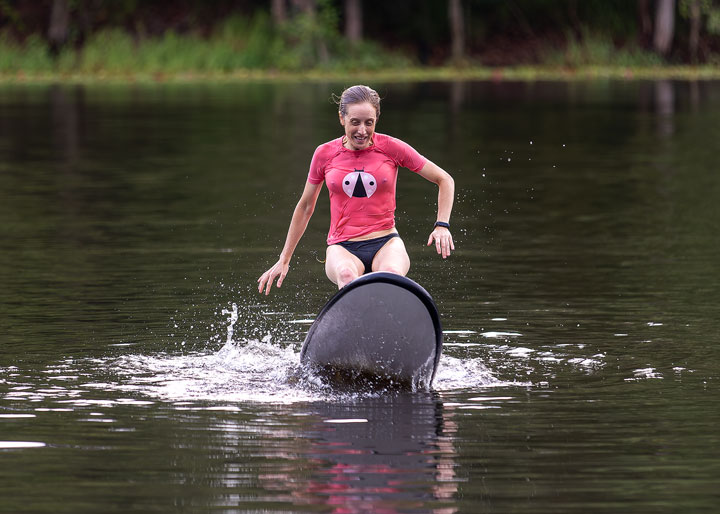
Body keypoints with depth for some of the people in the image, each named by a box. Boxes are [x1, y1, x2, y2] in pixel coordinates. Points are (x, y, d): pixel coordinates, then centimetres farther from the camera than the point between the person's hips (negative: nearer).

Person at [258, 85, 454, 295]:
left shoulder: (390, 148, 1)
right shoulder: (325, 154, 5)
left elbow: (445, 180, 8)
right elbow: (305, 207, 19)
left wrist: (442, 225, -6)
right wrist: (284, 260, 22)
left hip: (385, 243, -1)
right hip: (342, 248, 1)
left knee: (391, 274, -38)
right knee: (346, 276, -38)